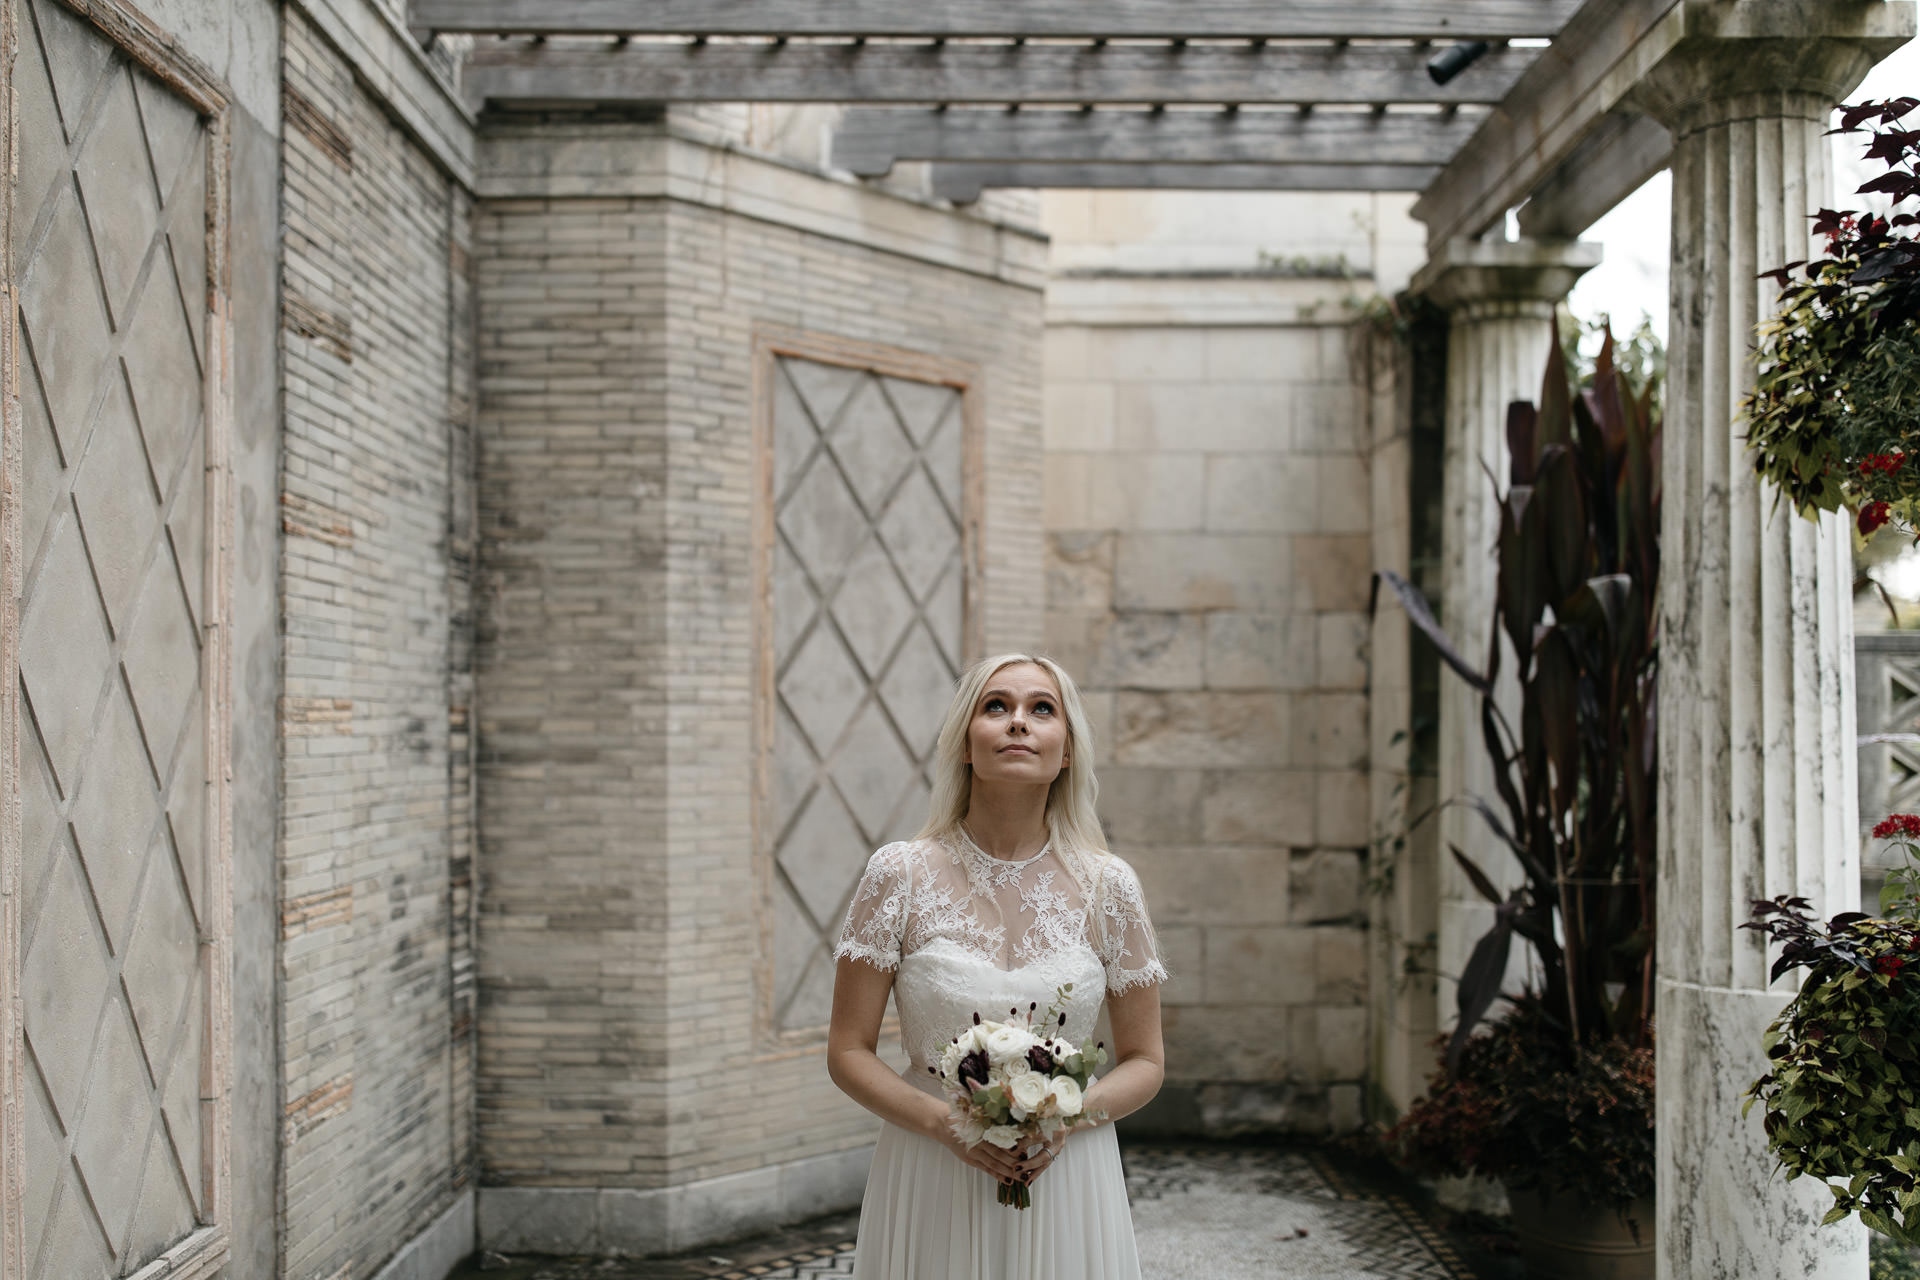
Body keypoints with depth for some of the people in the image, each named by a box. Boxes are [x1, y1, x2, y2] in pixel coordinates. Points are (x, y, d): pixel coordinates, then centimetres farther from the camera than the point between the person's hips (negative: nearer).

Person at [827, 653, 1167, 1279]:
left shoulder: (1109, 886, -2)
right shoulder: (900, 874, -6)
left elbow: (1144, 1061, 5)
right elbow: (848, 1052, -3)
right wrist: (947, 1123, -17)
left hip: (1066, 1175, 1)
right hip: (931, 1178, -1)